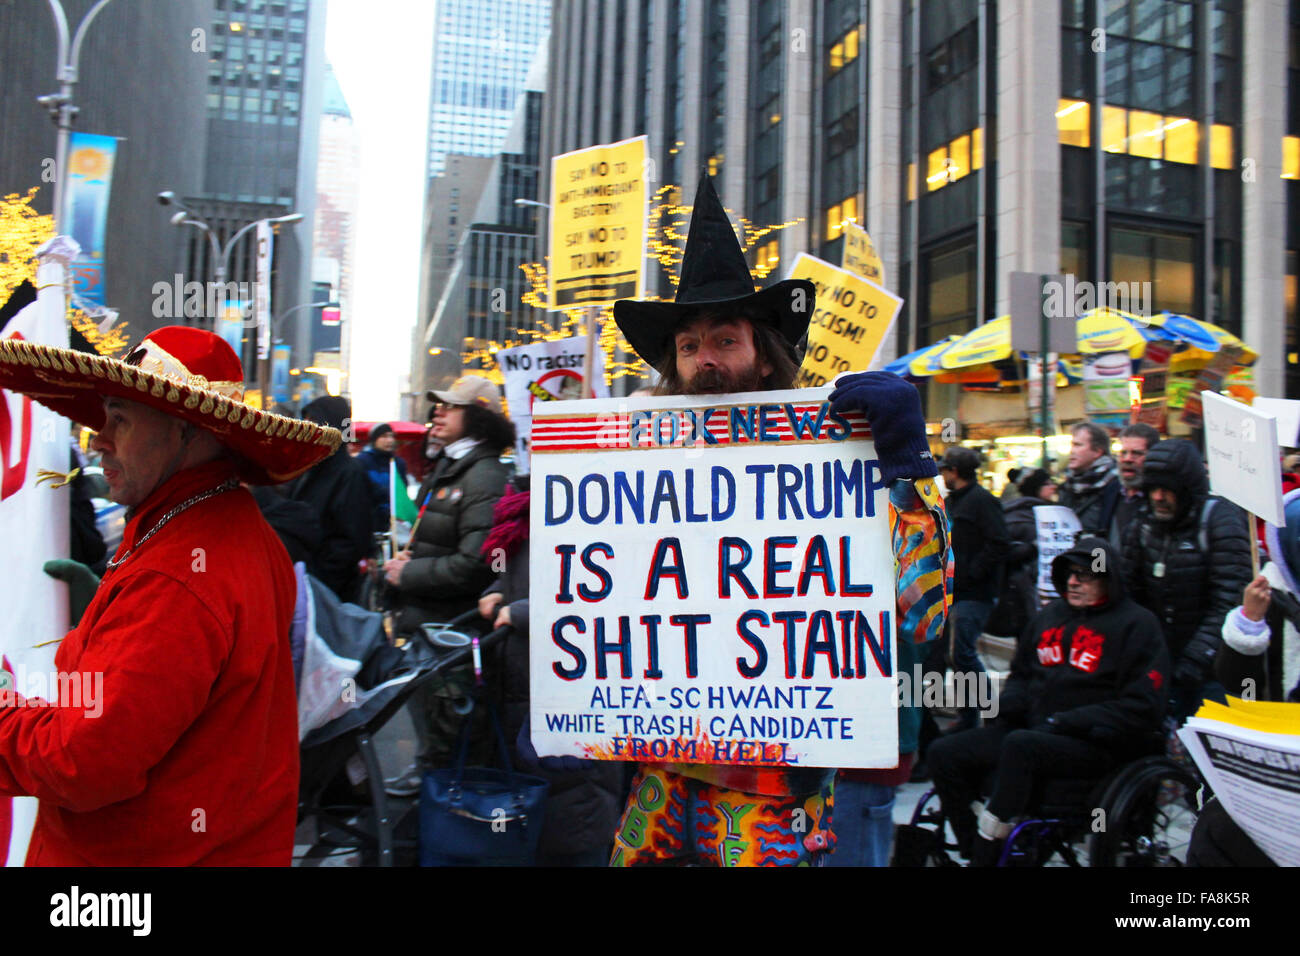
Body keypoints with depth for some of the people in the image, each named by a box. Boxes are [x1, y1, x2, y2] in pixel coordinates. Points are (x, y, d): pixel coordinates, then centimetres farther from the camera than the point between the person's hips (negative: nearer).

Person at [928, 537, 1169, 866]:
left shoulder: (1136, 624, -1)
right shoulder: (1050, 616, 18)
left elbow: (1140, 709, -9)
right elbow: (1021, 673, 30)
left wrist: (1063, 723, -14)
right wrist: (1008, 704, 6)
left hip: (1093, 745, -7)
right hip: (1029, 729, 7)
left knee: (1020, 745, -36)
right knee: (945, 752, -11)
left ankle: (985, 855, -26)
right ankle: (976, 850, -4)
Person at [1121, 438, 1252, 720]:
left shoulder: (1222, 520, -13)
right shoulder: (1143, 524, 4)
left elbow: (1229, 602, -18)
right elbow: (1131, 590, 10)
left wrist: (1198, 659, -23)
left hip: (1212, 667, -5)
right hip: (1162, 663, 5)